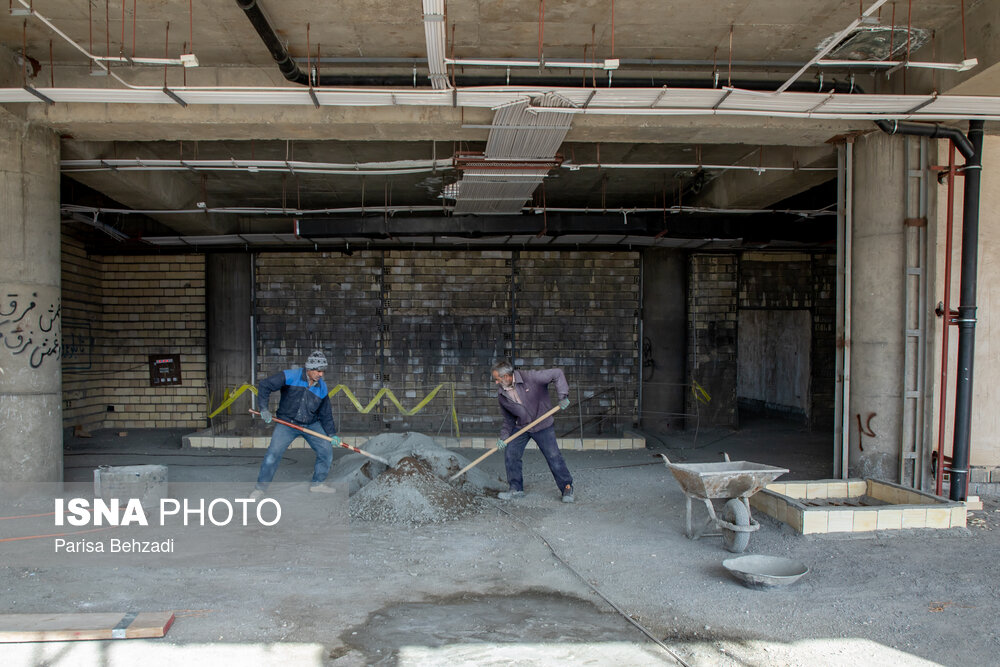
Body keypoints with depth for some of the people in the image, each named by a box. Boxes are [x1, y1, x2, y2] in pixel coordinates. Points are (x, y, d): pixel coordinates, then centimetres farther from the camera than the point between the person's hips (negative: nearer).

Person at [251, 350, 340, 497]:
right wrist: (264, 409, -16)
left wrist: (331, 434, 2)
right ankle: (260, 488, 5)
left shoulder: (322, 388, -1)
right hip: (287, 423, -4)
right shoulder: (290, 376, -16)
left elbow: (326, 413, 8)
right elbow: (264, 385, -12)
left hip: (312, 425, 4)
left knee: (326, 451, 0)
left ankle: (317, 483, 19)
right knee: (273, 453, -13)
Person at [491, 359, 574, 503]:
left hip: (543, 425, -5)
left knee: (553, 456, -4)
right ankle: (516, 489, 13)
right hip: (520, 427, 5)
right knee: (510, 455, -3)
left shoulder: (530, 377, -23)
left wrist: (563, 396, -24)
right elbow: (508, 419, 6)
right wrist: (504, 436, -6)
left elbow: (557, 374, -18)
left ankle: (567, 488, 12)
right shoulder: (502, 395, -5)